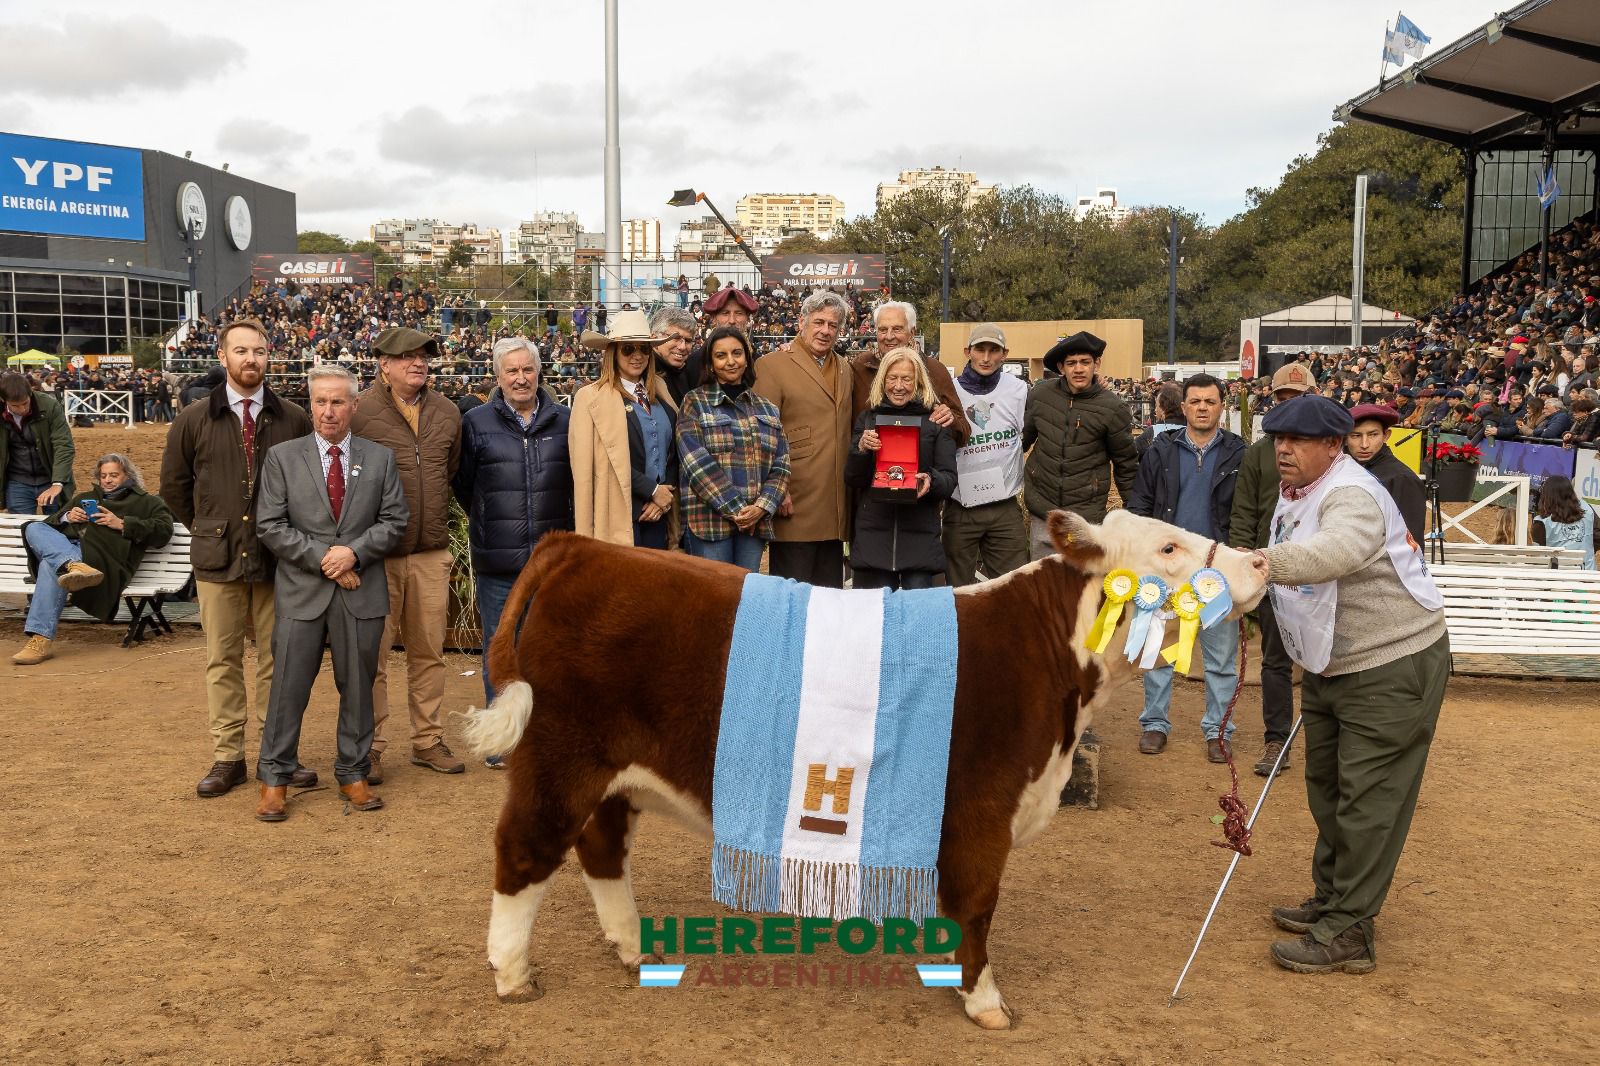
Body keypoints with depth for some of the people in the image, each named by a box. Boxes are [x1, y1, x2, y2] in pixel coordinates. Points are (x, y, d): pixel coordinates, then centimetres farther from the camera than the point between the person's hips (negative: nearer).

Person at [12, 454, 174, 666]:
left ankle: (40, 641, -43)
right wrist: (67, 517, 11)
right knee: (34, 528, -25)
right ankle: (75, 566, -51)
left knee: (51, 565, -35)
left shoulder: (146, 503, 22)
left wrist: (122, 524, -5)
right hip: (66, 545, 6)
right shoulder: (84, 499, 41)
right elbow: (50, 522, 34)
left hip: (102, 558, -6)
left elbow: (164, 531, 3)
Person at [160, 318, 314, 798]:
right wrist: (207, 529, 11)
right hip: (217, 557, 0)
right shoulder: (194, 419, 2)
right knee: (222, 660, 6)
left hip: (277, 557, 0)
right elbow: (174, 485, 12)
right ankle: (227, 758, 15)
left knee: (277, 659, 6)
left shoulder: (293, 419, 1)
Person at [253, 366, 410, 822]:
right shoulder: (282, 458, 3)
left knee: (358, 687, 9)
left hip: (362, 593, 1)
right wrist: (323, 559, -11)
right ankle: (275, 778, 15)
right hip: (302, 591, -1)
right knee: (289, 687, 2)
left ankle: (354, 773, 22)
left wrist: (353, 551, -12)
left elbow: (395, 522, 3)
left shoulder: (380, 458, 6)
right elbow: (271, 527, -2)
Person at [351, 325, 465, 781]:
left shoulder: (448, 413, 8)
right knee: (373, 653, 3)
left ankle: (428, 740, 22)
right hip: (377, 554, -4)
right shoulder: (359, 412, -8)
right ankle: (371, 748, 14)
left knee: (429, 651, 11)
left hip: (432, 554, 4)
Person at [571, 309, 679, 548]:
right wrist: (653, 490, -11)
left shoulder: (660, 392, 12)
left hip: (657, 513, 5)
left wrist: (665, 495, -3)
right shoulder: (592, 397, -5)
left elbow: (672, 451, 11)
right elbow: (613, 460, -12)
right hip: (619, 515, -5)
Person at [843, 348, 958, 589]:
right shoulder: (867, 419, 11)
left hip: (920, 535, -1)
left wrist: (931, 480, -19)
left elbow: (949, 479, 3)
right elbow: (851, 480, 9)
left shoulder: (936, 420, 7)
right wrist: (861, 449, -10)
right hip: (872, 534, 1)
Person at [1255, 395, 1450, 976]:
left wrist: (1268, 561, -63)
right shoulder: (1295, 495, 8)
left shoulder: (1351, 495, -24)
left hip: (1391, 668, -10)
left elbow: (1338, 549, -47)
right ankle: (1329, 898, 34)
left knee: (1367, 800, -4)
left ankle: (1348, 932, 4)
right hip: (1330, 666, 10)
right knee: (1326, 787, 19)